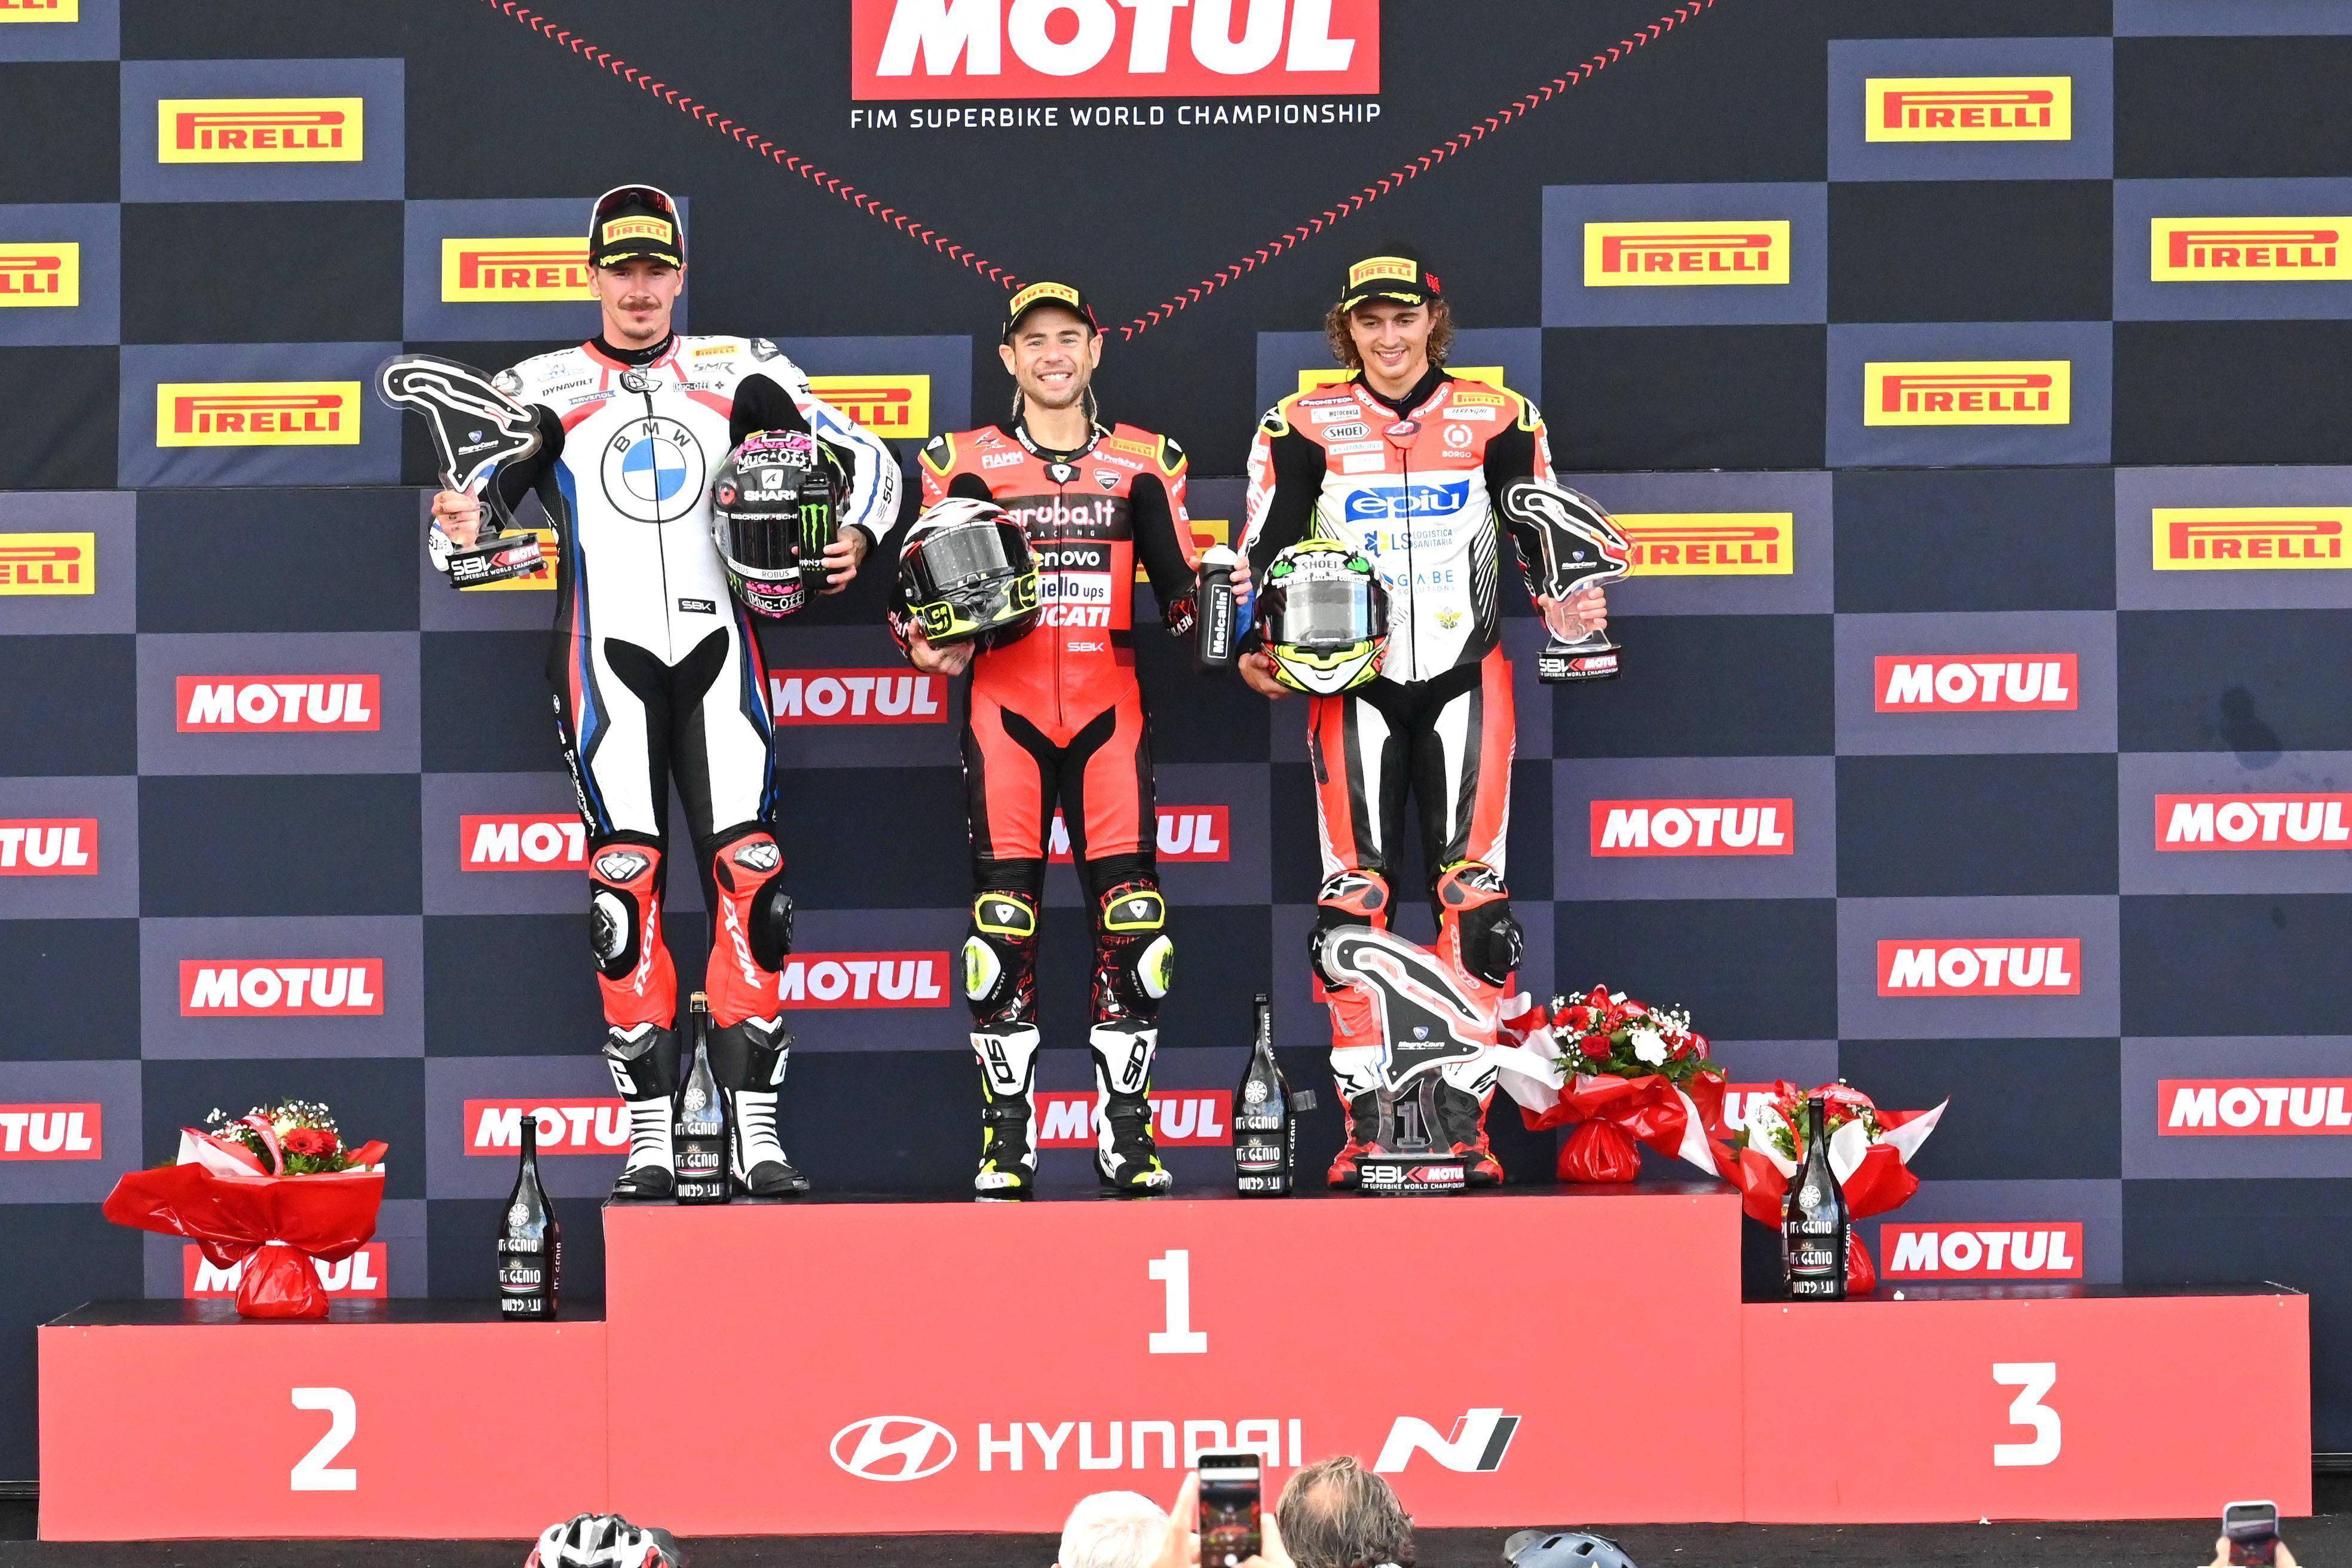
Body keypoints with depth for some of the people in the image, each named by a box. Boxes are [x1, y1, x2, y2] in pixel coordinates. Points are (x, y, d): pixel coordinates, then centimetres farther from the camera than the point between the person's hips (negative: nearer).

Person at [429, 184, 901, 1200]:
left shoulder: (737, 375, 11)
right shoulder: (542, 390, 7)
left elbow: (866, 458, 11)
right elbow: (472, 499, -2)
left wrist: (853, 540, -9)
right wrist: (465, 528, -26)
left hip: (717, 652, 2)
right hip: (607, 656, -1)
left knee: (749, 877, -6)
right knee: (627, 883, -8)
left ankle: (755, 1133, -3)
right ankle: (649, 1141, -5)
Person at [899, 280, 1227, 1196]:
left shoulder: (1144, 464, 12)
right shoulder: (967, 462, 9)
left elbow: (1178, 583, 11)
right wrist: (925, 643, -11)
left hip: (1107, 707, 1)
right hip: (1004, 706, -1)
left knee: (1129, 911, -6)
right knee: (1004, 917, -5)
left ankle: (1127, 1135, 1)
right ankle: (1006, 1143, 0)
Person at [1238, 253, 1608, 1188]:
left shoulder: (1497, 422, 2)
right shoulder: (1305, 427, 1)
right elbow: (1265, 546, 3)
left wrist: (1574, 601, -12)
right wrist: (1254, 645, -10)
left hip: (1465, 680, 0)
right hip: (1352, 682, 0)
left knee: (1474, 895, -5)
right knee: (1353, 898, -5)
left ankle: (1463, 1121, -2)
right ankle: (1364, 1127, -2)